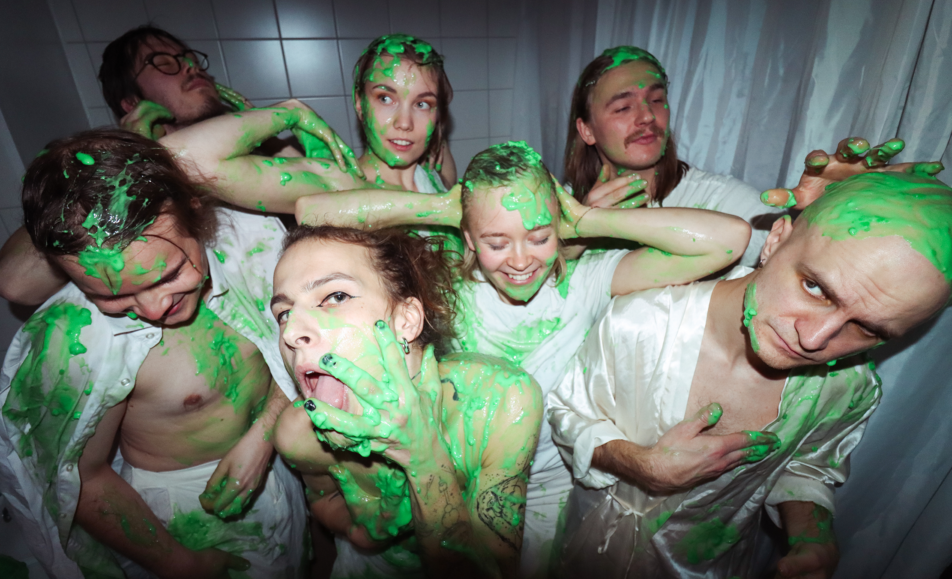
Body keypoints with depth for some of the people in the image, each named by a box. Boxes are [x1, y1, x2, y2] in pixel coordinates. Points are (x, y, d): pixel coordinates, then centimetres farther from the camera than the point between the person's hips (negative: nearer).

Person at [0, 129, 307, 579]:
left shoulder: (252, 239, -22)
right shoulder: (74, 341, -29)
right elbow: (84, 477, -14)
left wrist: (262, 436, -20)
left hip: (277, 455, 4)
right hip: (185, 510, -3)